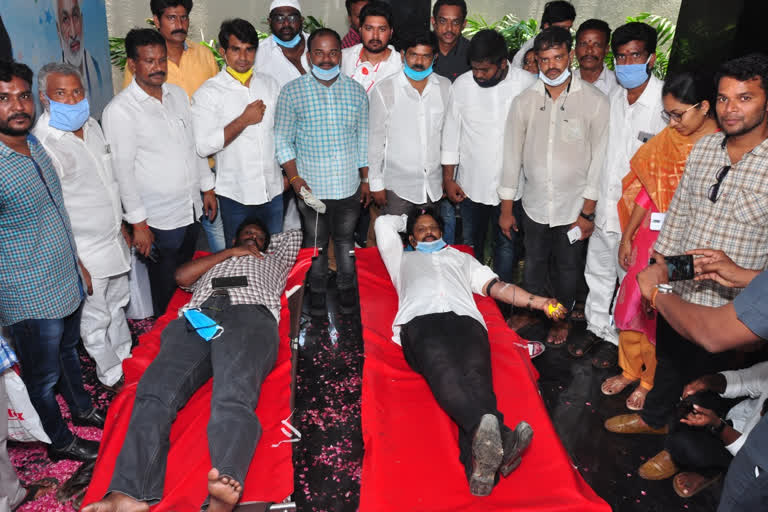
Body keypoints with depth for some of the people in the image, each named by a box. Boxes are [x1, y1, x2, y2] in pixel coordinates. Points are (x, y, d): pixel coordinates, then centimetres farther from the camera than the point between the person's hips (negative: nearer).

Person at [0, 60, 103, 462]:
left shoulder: (34, 143, 1)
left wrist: (77, 263, 17)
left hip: (66, 282, 8)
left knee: (69, 350, 28)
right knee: (44, 375, 14)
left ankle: (82, 409, 51)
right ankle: (61, 442, 35)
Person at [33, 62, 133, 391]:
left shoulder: (91, 125, 3)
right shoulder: (42, 145, -23)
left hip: (113, 240, 8)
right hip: (85, 252, -8)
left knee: (117, 305, 25)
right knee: (96, 319, 10)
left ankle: (125, 356, 45)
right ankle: (113, 376, 29)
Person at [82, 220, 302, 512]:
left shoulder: (273, 260, 43)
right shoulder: (211, 263, 45)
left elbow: (296, 233, 51)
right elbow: (182, 277, 26)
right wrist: (231, 252, 25)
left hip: (249, 315, -3)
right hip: (197, 318, 3)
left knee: (234, 398, -35)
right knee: (154, 392, -27)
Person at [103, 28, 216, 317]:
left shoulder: (178, 94, 6)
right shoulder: (120, 110, -15)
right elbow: (123, 171, -15)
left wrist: (207, 188, 13)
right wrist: (138, 224, -15)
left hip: (192, 209, 6)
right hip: (159, 219, -6)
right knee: (167, 293, 9)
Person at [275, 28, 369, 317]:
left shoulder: (356, 91, 4)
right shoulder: (292, 92, -4)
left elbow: (363, 139, 9)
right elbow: (282, 139, -2)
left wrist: (366, 179, 7)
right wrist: (294, 178, -11)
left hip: (349, 185, 2)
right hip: (311, 186, -1)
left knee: (345, 239, 15)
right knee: (316, 242, 12)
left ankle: (346, 286, 33)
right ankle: (317, 290, 30)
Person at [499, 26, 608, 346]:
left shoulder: (594, 101, -9)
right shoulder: (524, 101, -3)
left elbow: (599, 159, -7)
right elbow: (512, 155, 1)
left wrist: (587, 211, -8)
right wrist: (506, 208, 3)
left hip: (573, 208, -2)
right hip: (535, 205, 2)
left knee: (568, 269, 15)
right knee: (534, 264, 20)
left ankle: (563, 317, 40)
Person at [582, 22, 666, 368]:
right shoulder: (613, 97, 3)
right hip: (604, 206, 6)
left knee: (630, 280, 11)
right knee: (598, 271, 19)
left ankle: (616, 338, 30)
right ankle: (596, 327, 38)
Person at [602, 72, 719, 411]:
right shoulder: (667, 139, 2)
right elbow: (647, 189, 6)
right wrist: (627, 236, 7)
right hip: (651, 237, 5)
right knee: (631, 304, 13)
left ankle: (650, 381, 30)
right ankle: (630, 371, 34)